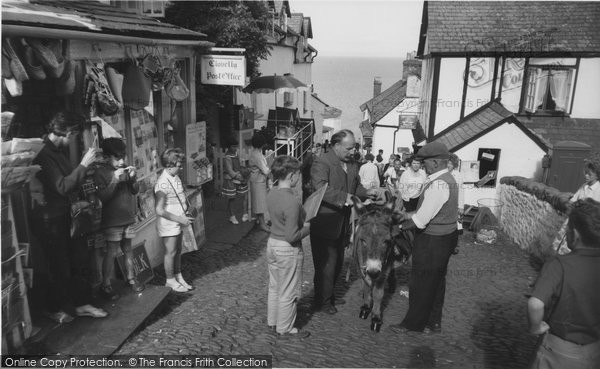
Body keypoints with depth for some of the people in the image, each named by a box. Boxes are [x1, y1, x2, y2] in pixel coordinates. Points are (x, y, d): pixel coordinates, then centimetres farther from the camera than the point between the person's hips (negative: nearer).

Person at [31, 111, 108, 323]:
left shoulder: (57, 151, 10)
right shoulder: (44, 154, -20)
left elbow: (70, 182, 16)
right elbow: (62, 187, -26)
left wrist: (88, 165, 5)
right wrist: (83, 165, -24)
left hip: (62, 216, 9)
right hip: (49, 219, -9)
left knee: (77, 260, 12)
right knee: (59, 266, 3)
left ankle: (80, 304, 23)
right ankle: (54, 309, 23)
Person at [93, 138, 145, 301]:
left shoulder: (124, 168, 6)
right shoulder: (100, 171, -10)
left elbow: (135, 191, 8)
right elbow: (102, 197, -16)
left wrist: (132, 178, -10)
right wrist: (115, 180, -25)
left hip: (128, 217, 5)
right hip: (112, 220, -5)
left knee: (128, 249, 15)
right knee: (111, 253, -3)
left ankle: (131, 278, 27)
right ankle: (106, 285, 8)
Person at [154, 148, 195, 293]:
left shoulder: (176, 178, 4)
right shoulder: (162, 183, -23)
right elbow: (159, 210, -25)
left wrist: (185, 214, 6)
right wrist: (180, 219, -21)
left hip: (178, 222, 8)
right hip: (168, 224, -8)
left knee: (178, 251, 17)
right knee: (171, 252, 6)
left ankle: (178, 277, 32)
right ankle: (170, 280, 23)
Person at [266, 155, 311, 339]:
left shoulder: (271, 194, -2)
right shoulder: (292, 202, -28)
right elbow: (292, 237, -26)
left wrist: (302, 221, 10)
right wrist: (307, 227, -10)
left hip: (272, 243, 8)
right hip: (288, 250, -8)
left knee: (274, 287, 24)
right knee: (288, 293, 11)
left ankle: (273, 321, 41)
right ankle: (285, 329, 27)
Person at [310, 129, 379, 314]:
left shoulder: (352, 165, 8)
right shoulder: (322, 162, -18)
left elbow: (356, 186, 19)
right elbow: (320, 188, -30)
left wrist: (365, 192, -1)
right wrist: (344, 198, -36)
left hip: (342, 222, 8)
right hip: (324, 222, -8)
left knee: (337, 262, 21)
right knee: (326, 263, 3)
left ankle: (329, 295, 39)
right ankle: (322, 301, 22)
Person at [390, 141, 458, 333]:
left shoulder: (438, 185, -25)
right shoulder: (448, 179, 7)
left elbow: (420, 220, -24)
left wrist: (399, 227, -9)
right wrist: (406, 215, 9)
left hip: (432, 241, -10)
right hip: (445, 237, 10)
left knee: (421, 283, 6)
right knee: (436, 280, 20)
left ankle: (414, 323, 22)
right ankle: (434, 322, 35)